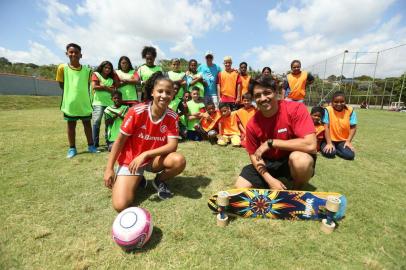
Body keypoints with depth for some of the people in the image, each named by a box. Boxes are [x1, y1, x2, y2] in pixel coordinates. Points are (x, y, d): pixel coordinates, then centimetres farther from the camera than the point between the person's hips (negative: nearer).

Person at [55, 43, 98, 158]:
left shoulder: (87, 70, -1)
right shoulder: (62, 68, -5)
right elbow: (61, 85, 3)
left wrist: (81, 93, 4)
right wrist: (72, 92, 3)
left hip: (84, 103, 1)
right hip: (70, 103, -1)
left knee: (87, 124, 11)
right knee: (71, 126, 9)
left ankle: (91, 146, 23)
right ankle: (72, 148, 21)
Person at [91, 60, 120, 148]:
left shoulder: (111, 78, 15)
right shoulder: (96, 74, 6)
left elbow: (114, 90, 6)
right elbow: (94, 87, -8)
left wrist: (103, 87, -5)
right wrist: (107, 87, -2)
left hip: (110, 103, 3)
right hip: (98, 103, -3)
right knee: (96, 121, -10)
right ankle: (95, 143, -3)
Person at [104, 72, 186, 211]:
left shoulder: (172, 116, -12)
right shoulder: (137, 111, -20)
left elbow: (172, 146, -18)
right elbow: (120, 140, -10)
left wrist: (145, 154, -28)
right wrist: (109, 168, -9)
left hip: (154, 159, 2)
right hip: (130, 160, -2)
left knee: (179, 160, -29)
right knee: (120, 205, -17)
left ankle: (160, 181, 4)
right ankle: (137, 179, 16)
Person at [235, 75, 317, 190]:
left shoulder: (296, 109, -22)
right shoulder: (252, 125, -12)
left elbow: (311, 145, -32)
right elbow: (254, 155, -3)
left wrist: (270, 143, -28)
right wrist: (270, 179, -18)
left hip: (294, 160, -2)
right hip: (268, 163, 3)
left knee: (300, 159, -38)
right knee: (240, 188, -11)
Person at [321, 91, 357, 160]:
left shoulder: (350, 111, -4)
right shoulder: (328, 110, -12)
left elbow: (353, 128, 0)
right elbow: (326, 128, -14)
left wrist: (348, 141, -9)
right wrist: (329, 143, -18)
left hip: (343, 141, 3)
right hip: (330, 140, -3)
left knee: (350, 155, -22)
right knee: (329, 153, -30)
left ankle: (335, 149, 6)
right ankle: (328, 148, 6)